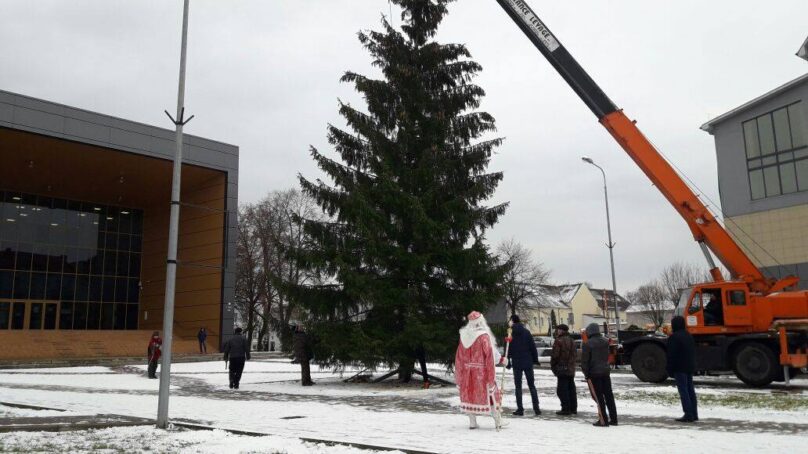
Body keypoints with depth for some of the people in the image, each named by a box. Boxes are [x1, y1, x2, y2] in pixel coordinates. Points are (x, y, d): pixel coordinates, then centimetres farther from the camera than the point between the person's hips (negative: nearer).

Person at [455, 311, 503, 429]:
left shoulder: (464, 336, 1)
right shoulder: (484, 336, -14)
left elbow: (459, 357, 5)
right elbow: (490, 357, -15)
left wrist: (458, 378, 14)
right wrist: (491, 377, -11)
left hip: (467, 372, 4)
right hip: (482, 372, -4)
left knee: (469, 394, 12)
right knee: (491, 394, 8)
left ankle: (472, 422, 15)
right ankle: (498, 422, 13)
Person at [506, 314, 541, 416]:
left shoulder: (510, 334, -6)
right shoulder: (527, 332, 1)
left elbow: (508, 350, -5)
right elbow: (533, 347, 1)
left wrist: (507, 362, 3)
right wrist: (535, 359, 9)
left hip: (517, 363, -2)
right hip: (528, 362, 2)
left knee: (518, 386, 5)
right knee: (531, 385, 10)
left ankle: (520, 409, 3)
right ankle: (536, 408, 7)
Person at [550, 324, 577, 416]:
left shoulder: (559, 341, -14)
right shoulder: (572, 341, 13)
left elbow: (555, 355, -15)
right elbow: (574, 355, 18)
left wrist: (553, 367, -2)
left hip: (562, 369, -8)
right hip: (571, 370, 8)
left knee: (562, 390, -5)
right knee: (571, 389, 13)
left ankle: (566, 409, -6)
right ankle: (573, 408, 18)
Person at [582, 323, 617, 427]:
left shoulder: (588, 344, -15)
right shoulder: (605, 342, 5)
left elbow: (584, 361, -12)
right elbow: (607, 356, 15)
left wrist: (586, 373, -4)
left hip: (594, 373, -6)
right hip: (605, 371, 6)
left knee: (598, 397, -1)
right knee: (608, 395, 12)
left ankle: (603, 421, -1)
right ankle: (613, 419, 16)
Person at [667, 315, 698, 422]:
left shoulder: (674, 337, -15)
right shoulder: (689, 336, 14)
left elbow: (671, 355, -16)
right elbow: (693, 353, 20)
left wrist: (670, 370, -10)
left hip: (679, 369, -9)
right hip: (690, 368, 9)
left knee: (683, 391, -7)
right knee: (690, 390, 12)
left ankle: (688, 415, -9)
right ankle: (694, 414, 15)